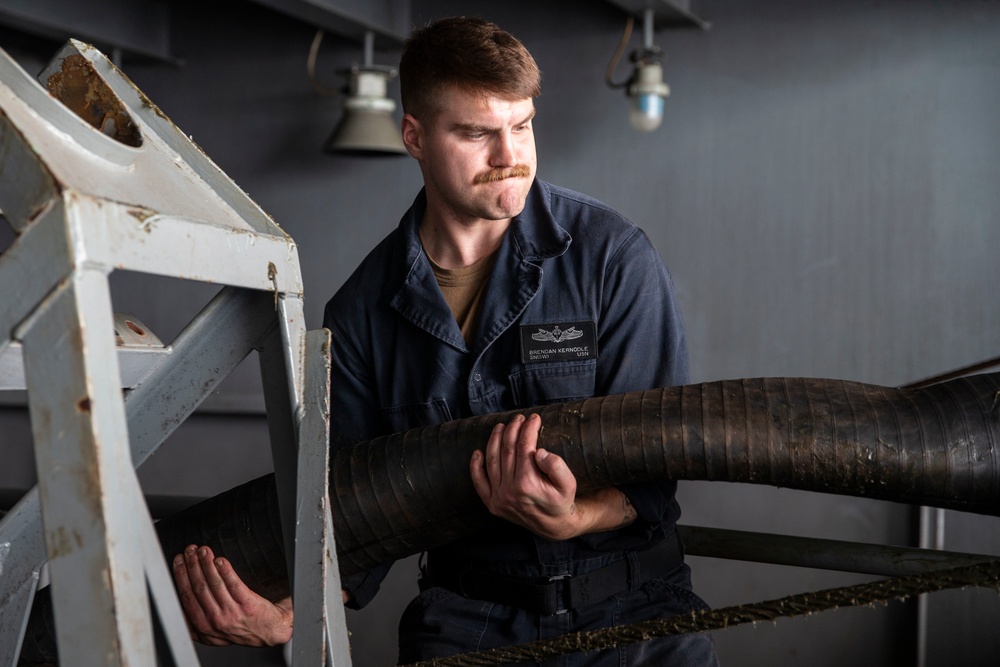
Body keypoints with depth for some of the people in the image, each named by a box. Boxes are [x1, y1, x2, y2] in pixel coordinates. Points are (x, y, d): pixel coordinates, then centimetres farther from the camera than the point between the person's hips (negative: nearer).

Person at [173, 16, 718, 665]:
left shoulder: (612, 255, -5)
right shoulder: (361, 311, 1)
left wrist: (575, 521, -27)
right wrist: (287, 614, -14)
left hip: (629, 604, -1)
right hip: (469, 608, 1)